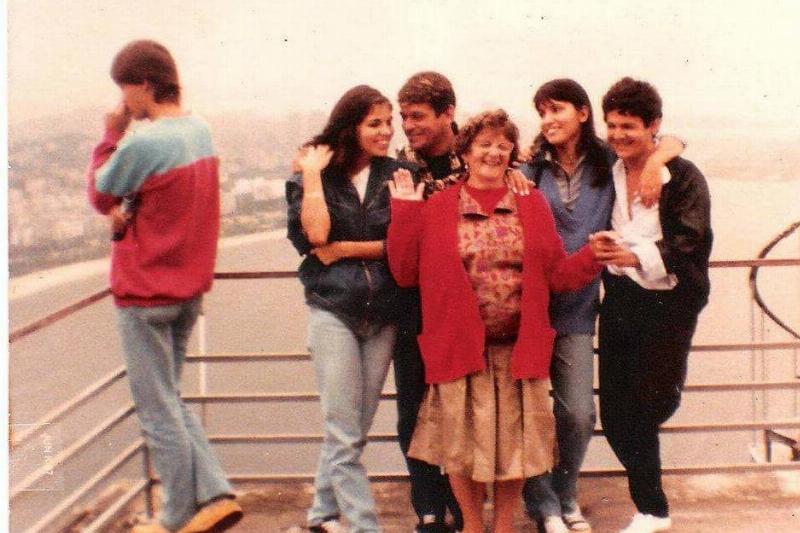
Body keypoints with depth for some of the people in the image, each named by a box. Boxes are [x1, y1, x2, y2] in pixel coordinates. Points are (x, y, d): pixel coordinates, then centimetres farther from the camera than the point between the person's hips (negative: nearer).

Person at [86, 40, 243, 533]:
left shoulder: (142, 143, -22)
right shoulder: (201, 131, 4)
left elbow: (100, 195, -6)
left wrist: (112, 133, 0)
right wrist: (129, 210, -1)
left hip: (145, 292, -8)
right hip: (190, 287, 8)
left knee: (158, 410, 5)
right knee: (171, 399, 20)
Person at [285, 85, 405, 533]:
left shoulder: (394, 175, 4)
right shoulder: (316, 176, 1)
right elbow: (316, 235, -15)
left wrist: (344, 249, -11)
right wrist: (313, 175, -10)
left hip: (383, 315, 3)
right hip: (334, 311, -3)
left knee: (354, 429, 12)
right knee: (345, 434, -5)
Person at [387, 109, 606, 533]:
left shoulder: (532, 205, 8)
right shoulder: (435, 208, 2)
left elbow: (556, 273, 6)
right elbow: (405, 273, -1)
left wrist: (593, 255, -10)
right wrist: (404, 213, -7)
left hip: (517, 347, 2)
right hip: (459, 346, -1)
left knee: (513, 441, 9)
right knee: (462, 440, 7)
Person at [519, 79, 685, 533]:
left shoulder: (608, 161, 6)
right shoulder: (532, 167, 4)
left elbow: (673, 142, 10)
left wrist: (654, 162, -8)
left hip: (577, 307, 1)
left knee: (579, 414, 1)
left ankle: (565, 496, 26)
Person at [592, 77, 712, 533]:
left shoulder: (684, 177, -9)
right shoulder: (608, 175, 5)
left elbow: (687, 243, -19)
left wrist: (634, 256, -35)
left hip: (667, 303, -4)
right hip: (619, 299, 5)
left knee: (653, 404, -2)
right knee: (615, 414, 5)